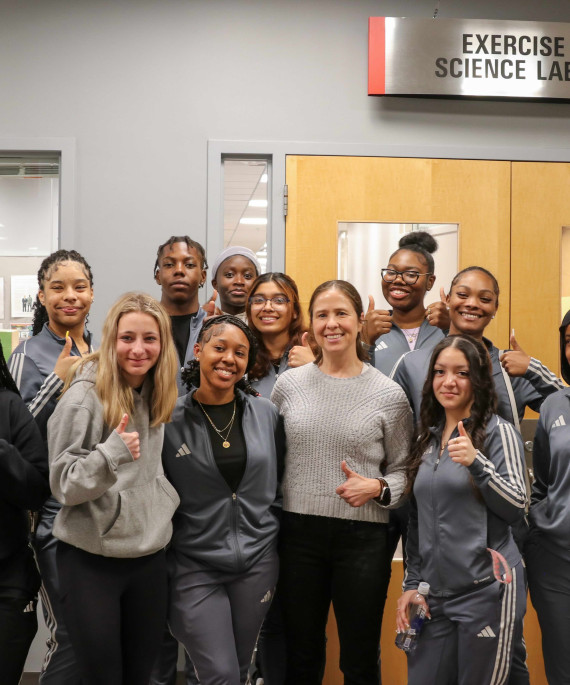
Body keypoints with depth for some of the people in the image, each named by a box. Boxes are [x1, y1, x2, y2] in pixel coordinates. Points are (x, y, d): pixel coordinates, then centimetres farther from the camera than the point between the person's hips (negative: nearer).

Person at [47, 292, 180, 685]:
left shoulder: (157, 394, 5)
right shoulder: (85, 395, -14)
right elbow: (63, 484, -14)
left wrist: (166, 506, 7)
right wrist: (111, 453, -29)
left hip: (150, 553, 6)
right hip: (91, 560, -6)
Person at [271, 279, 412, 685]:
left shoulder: (388, 394, -4)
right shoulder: (289, 384, 1)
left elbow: (403, 470, 3)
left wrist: (377, 488, -15)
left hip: (363, 538, -1)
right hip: (299, 533, 2)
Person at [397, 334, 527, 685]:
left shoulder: (499, 432, -5)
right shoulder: (427, 438, 11)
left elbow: (517, 508, -12)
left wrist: (477, 463, -26)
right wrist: (411, 584, 12)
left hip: (486, 590, -5)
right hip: (435, 591, 5)